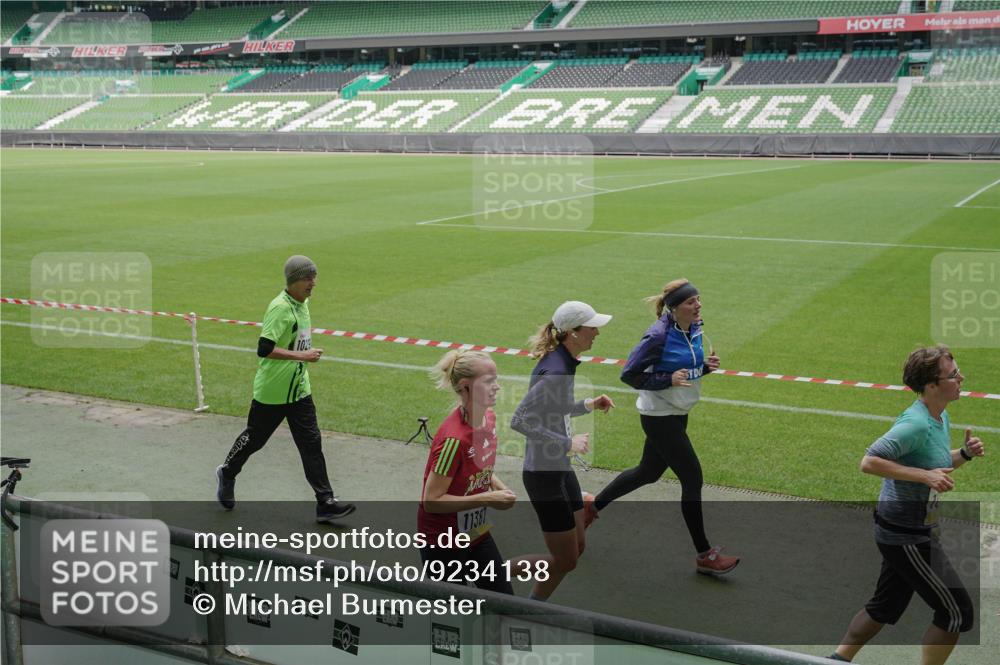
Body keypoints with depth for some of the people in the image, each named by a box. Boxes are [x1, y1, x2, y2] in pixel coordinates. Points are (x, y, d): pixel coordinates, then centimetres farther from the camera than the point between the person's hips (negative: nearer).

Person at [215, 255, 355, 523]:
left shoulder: (303, 303, 6)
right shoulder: (280, 307, -21)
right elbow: (264, 349, -29)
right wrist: (302, 356, -28)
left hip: (299, 389, 7)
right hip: (272, 391, -7)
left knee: (311, 443, 1)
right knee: (254, 438, 12)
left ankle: (325, 503, 1)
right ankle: (227, 473, 39)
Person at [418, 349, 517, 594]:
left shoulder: (488, 418, -3)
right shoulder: (454, 439, -29)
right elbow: (432, 501, -26)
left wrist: (499, 487, -2)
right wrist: (487, 499, -26)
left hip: (477, 533, 8)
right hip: (443, 542, -8)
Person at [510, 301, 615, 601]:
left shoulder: (563, 362, 6)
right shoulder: (555, 372, -25)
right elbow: (520, 420, -29)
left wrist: (587, 405, 7)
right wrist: (568, 443, -23)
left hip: (560, 468, 10)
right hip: (544, 473, -10)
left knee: (577, 548, 17)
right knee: (565, 560, 0)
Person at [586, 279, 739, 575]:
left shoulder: (695, 328, 2)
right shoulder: (659, 335, -22)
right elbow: (629, 374, -18)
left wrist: (706, 365, -5)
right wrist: (669, 379, -26)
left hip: (676, 414, 9)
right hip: (659, 417, -9)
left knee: (649, 472, 22)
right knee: (692, 478, -4)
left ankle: (594, 506, 41)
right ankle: (705, 555, 9)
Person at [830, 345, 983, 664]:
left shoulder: (941, 417, 7)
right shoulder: (916, 423, -24)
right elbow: (869, 462, -29)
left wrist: (965, 453, 2)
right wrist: (925, 476, -30)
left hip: (909, 532, 10)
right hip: (907, 536, -10)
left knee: (885, 607, 20)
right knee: (956, 611, 0)